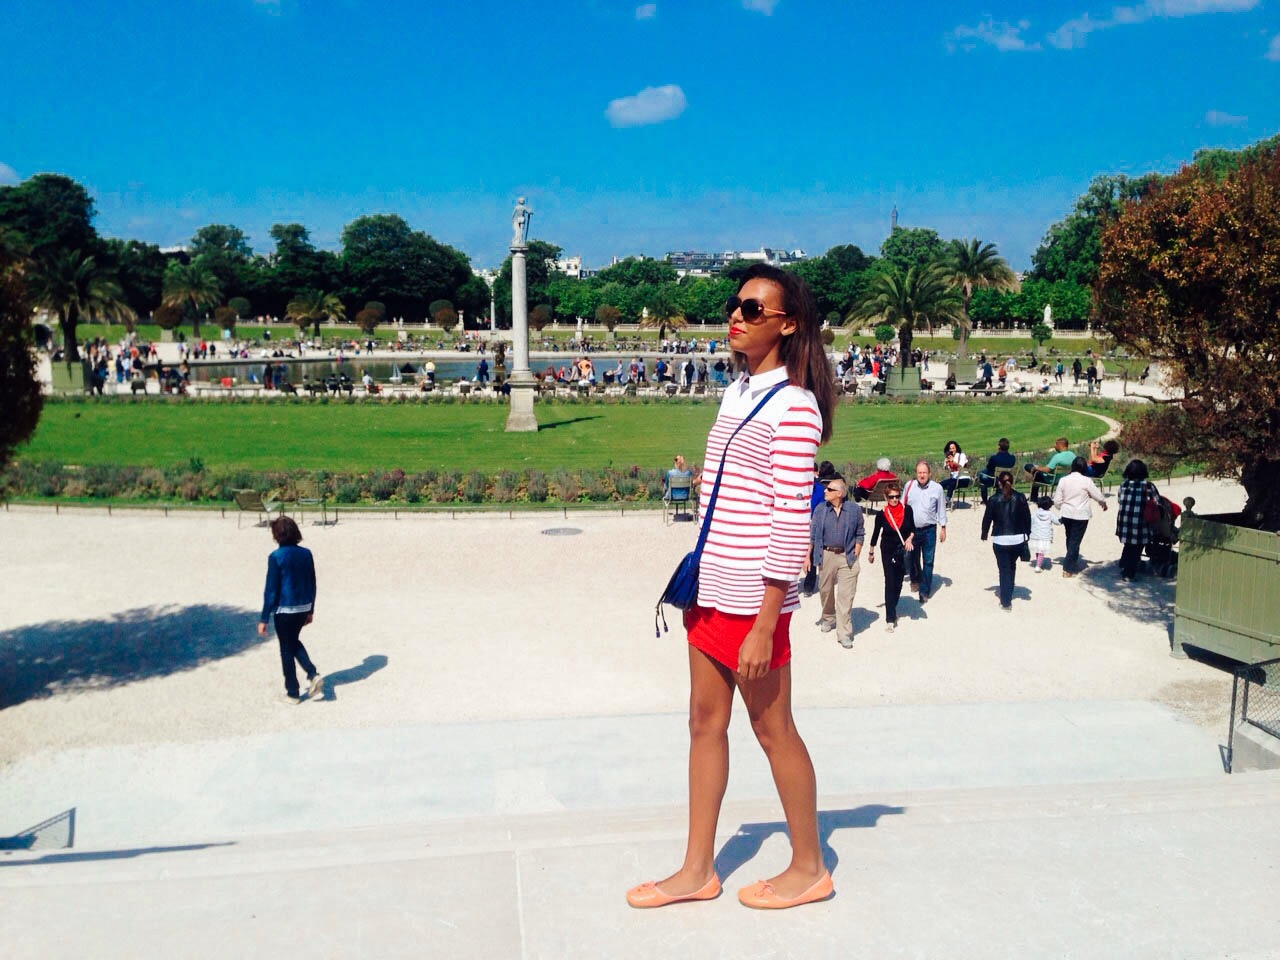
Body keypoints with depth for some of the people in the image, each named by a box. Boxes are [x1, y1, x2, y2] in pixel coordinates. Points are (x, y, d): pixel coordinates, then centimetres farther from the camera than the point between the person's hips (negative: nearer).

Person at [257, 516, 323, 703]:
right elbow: (312, 585, 6)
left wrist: (264, 619, -7)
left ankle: (293, 693, 19)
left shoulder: (276, 557, -16)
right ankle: (313, 675, 9)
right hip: (303, 609, 5)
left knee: (287, 649, 10)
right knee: (295, 642, 26)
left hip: (284, 610, -5)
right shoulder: (306, 554, -1)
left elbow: (271, 590, -14)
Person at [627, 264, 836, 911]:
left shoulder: (792, 406, -14)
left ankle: (808, 868, 25)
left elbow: (791, 524, -18)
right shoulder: (739, 391, 11)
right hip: (711, 589, 8)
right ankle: (697, 869, 26)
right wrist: (698, 579, 18)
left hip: (752, 598, -8)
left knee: (772, 729, 5)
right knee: (705, 722, 13)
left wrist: (763, 628, -19)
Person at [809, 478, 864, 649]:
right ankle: (828, 618, 40)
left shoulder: (854, 510, -1)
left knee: (846, 596, -5)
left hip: (847, 557, -2)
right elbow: (812, 535, 4)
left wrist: (855, 555, -1)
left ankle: (844, 633, 0)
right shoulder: (820, 510, 2)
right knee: (826, 590, 14)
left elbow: (860, 534, 6)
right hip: (826, 555, 2)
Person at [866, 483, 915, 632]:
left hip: (903, 551, 2)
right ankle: (890, 619, -5)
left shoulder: (907, 510, -7)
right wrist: (871, 552, 11)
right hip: (888, 551, -2)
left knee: (898, 582, 13)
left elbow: (913, 528, 6)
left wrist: (910, 539, -14)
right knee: (890, 583, -6)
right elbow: (876, 533, 3)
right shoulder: (882, 514, -10)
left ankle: (893, 607, 37)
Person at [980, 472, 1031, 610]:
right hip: (1018, 539, 3)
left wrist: (984, 534, 17)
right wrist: (1027, 534, 17)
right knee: (1012, 566, 22)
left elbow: (987, 518, 0)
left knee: (1004, 569, 4)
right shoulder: (1020, 498, -1)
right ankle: (1006, 592, 37)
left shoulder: (994, 500, -7)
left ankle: (1006, 602, 3)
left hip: (1000, 540, -2)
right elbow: (1027, 517, 4)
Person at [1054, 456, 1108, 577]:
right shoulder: (1086, 481, -13)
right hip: (1081, 516, -4)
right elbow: (1098, 495, -4)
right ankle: (1068, 569, 1)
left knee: (1070, 539, 19)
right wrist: (1104, 503, 17)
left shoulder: (1063, 480, -2)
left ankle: (1073, 563, 33)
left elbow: (1057, 500, 0)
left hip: (1066, 514, 4)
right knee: (1075, 541, 2)